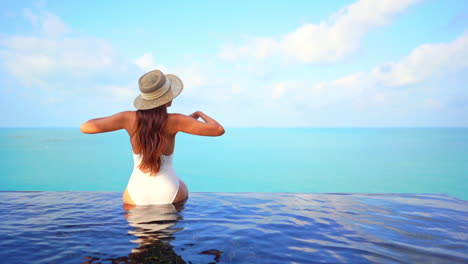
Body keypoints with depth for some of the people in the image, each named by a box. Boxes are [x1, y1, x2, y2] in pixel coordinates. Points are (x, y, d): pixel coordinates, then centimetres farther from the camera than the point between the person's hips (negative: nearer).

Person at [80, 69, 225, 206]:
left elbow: (85, 127, -11)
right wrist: (200, 113, 0)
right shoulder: (174, 121, -18)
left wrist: (122, 119, 4)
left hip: (136, 197, 1)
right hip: (169, 195, -1)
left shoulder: (130, 118, -13)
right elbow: (219, 130, -21)